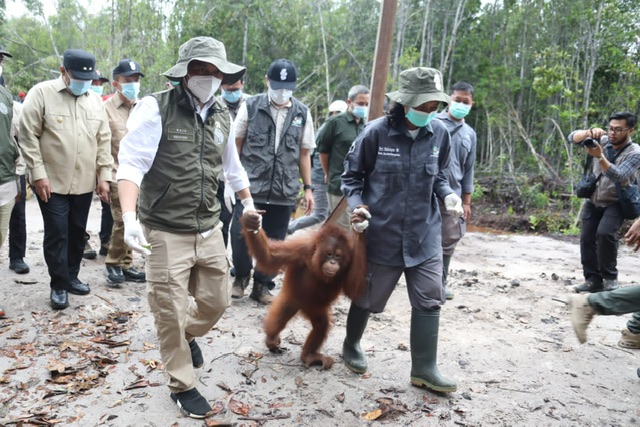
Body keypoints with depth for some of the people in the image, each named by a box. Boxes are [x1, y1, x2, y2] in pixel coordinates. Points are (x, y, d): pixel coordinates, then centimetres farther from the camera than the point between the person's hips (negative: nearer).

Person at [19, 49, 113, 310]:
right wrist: (38, 174, -11)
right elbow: (28, 136, -7)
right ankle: (58, 285, 14)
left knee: (77, 233, 13)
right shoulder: (41, 93, -4)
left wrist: (104, 175, 5)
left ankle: (72, 277, 29)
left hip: (85, 183, 4)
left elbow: (103, 141, 10)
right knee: (57, 235, 0)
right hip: (53, 183, -4)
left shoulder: (95, 101, 9)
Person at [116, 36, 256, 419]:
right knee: (171, 315, 5)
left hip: (209, 231, 5)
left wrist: (249, 204, 29)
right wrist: (130, 218, -27)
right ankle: (182, 386, 27)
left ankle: (189, 334, 48)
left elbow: (233, 166, 22)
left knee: (217, 300, 14)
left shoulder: (222, 116, 8)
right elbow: (132, 164, -15)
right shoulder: (156, 108, -10)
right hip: (166, 233, -5)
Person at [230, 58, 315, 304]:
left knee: (274, 242, 8)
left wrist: (307, 187, 9)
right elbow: (235, 144, 4)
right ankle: (241, 276, 22)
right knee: (239, 234, -5)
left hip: (285, 191, 2)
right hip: (249, 186, -2)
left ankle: (262, 285, 25)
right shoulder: (250, 107, 0)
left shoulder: (302, 114, 6)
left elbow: (304, 153, 11)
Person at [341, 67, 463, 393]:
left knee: (429, 300, 2)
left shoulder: (439, 133, -3)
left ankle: (424, 368, 18)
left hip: (424, 234, 3)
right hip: (381, 233, -3)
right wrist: (357, 206, -18)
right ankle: (351, 346, 41)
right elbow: (352, 175, -2)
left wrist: (447, 194, -7)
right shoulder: (376, 132, -14)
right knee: (368, 297, 13)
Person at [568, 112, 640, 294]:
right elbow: (572, 137, -9)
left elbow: (618, 176, -28)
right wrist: (589, 132, -29)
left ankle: (610, 277, -10)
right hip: (593, 201, 5)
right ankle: (593, 280, 6)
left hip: (615, 203, -4)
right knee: (587, 239, -3)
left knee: (605, 233, -26)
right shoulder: (602, 141, -2)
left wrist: (599, 157, -39)